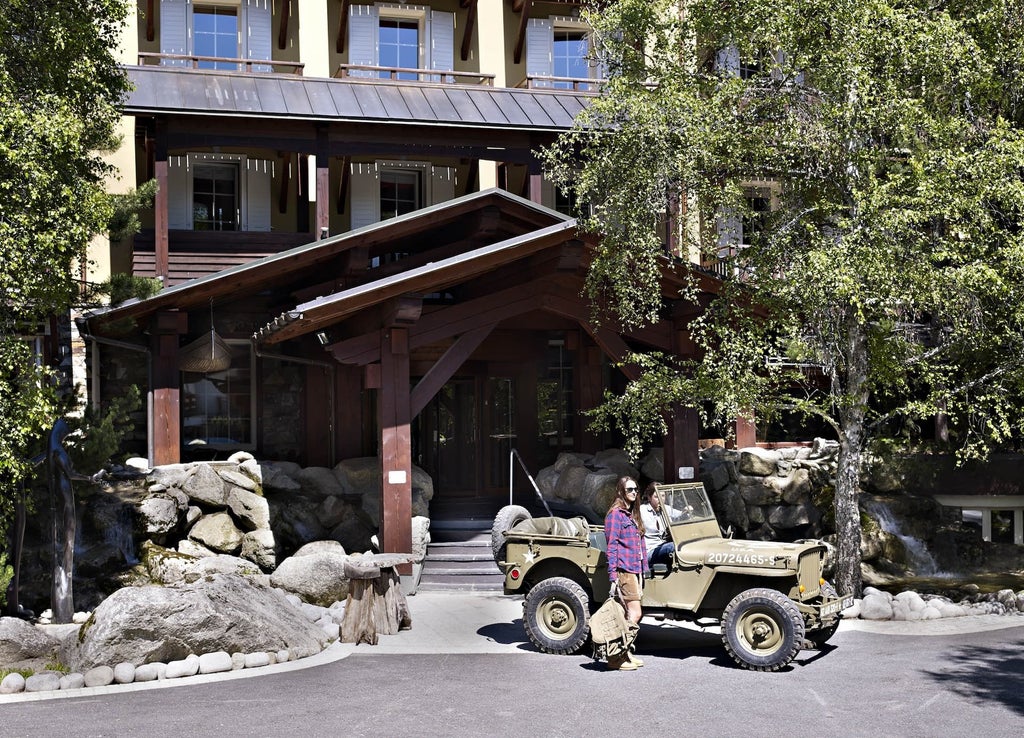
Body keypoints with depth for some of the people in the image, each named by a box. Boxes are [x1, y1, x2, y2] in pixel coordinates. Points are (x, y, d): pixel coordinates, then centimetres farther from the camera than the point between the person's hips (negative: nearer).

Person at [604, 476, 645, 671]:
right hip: (623, 570, -9)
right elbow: (612, 546, -14)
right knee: (634, 614, -9)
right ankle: (616, 657, -4)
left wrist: (641, 572, 18)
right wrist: (613, 576, -18)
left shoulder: (632, 514, 18)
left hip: (634, 569, 9)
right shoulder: (615, 513, -10)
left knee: (630, 614, 10)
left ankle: (625, 653, 17)